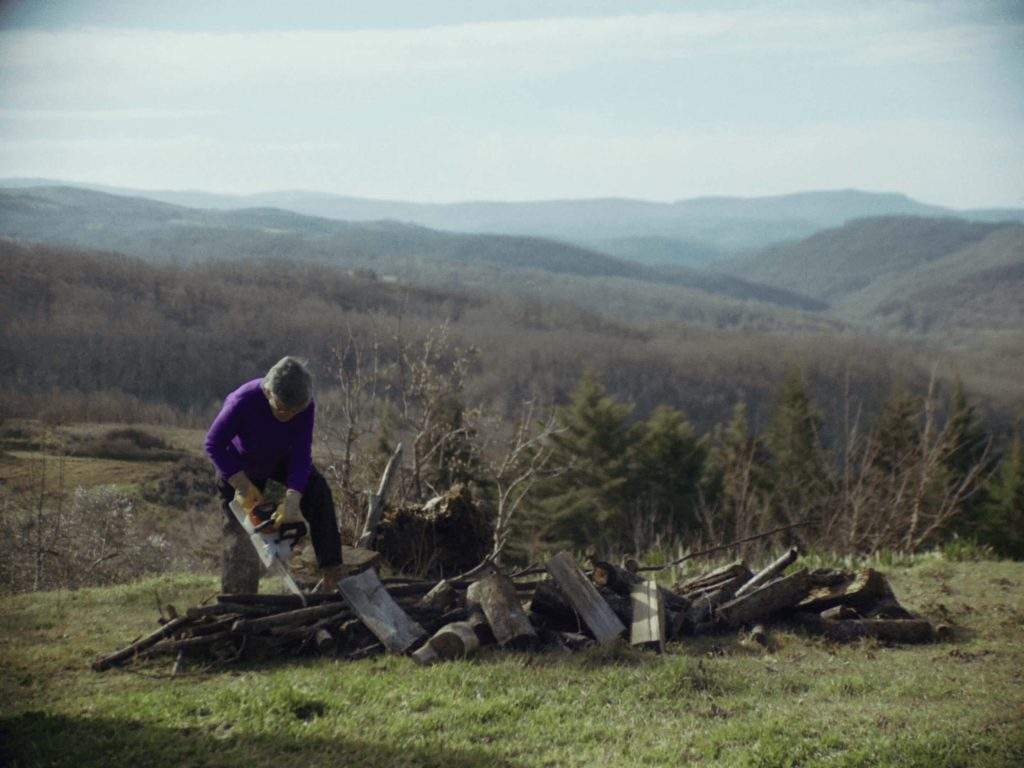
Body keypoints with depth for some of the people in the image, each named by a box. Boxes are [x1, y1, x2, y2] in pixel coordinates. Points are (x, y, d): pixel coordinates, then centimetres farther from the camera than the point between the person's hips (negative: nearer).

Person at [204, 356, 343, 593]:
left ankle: (332, 570, -15)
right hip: (238, 468, -3)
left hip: (279, 460, 3)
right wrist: (243, 486, -32)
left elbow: (301, 455, -29)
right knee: (240, 533, -2)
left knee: (318, 492, -19)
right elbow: (213, 444, -29)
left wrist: (292, 501, -40)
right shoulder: (244, 401, -39)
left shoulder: (305, 406, -30)